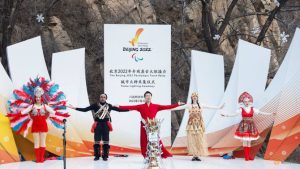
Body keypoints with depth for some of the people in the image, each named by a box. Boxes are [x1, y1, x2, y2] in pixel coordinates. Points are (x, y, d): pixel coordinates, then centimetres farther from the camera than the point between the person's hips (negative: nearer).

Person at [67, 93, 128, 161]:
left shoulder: (109, 106, 9)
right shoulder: (95, 105, 4)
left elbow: (118, 109, 11)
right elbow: (85, 109, 1)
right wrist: (74, 108, -6)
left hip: (106, 124, 1)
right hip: (97, 124, -1)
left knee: (106, 141, 1)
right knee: (97, 140, 0)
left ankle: (105, 156, 9)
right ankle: (97, 156, 10)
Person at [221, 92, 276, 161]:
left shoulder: (252, 109, 3)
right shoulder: (241, 109, -3)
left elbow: (261, 112, 5)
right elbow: (235, 114, -9)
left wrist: (270, 113, 3)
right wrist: (226, 115, -22)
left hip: (251, 125, 3)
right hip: (244, 126, -3)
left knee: (249, 141, 7)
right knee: (245, 140, -1)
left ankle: (248, 155, 14)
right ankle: (246, 156, 6)